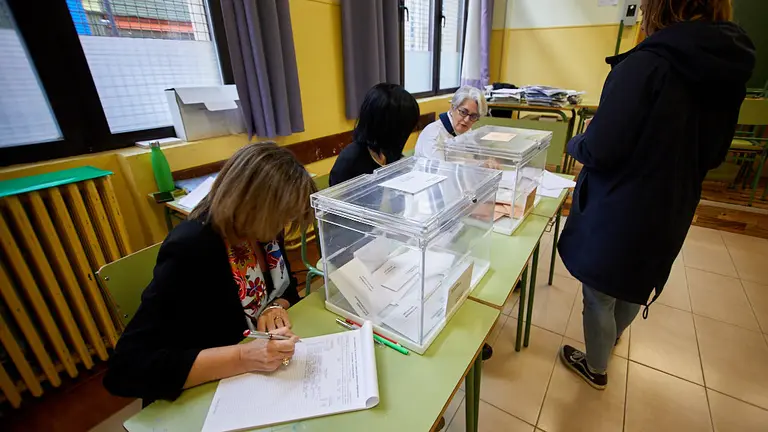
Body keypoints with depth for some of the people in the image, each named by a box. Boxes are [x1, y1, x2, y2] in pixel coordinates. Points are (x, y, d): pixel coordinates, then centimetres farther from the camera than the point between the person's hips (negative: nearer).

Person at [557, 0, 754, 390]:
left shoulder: (645, 65, -22)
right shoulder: (729, 69, 2)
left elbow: (597, 152, -24)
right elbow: (714, 154, 11)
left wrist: (574, 143, -3)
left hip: (618, 212, -7)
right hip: (670, 212, 8)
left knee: (600, 295, 14)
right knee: (636, 283, 30)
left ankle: (596, 368, 36)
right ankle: (614, 335, 58)